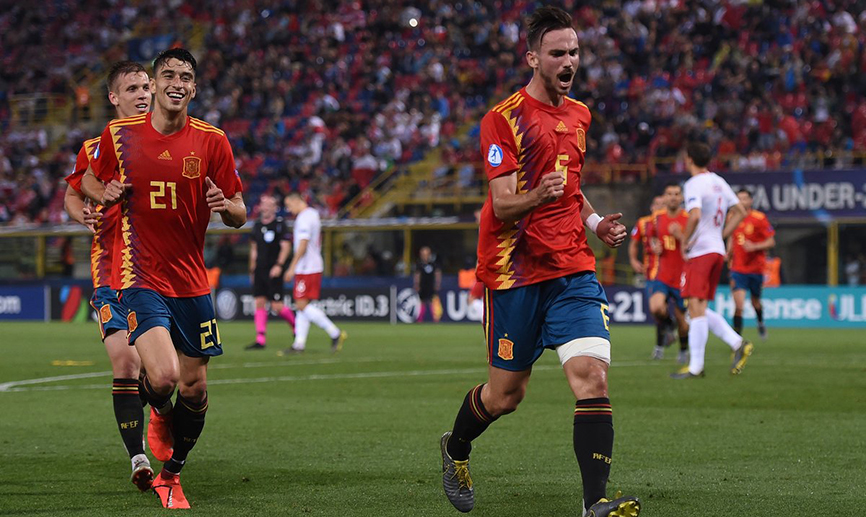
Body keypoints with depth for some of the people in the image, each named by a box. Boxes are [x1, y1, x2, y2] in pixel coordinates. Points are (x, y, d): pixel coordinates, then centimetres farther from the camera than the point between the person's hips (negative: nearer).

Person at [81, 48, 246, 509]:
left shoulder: (212, 141, 0)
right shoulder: (119, 134, -1)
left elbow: (240, 216, 4)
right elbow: (90, 179, 16)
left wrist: (225, 205, -19)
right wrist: (104, 194, -7)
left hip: (191, 281, 3)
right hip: (139, 277, -3)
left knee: (194, 391, 6)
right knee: (164, 377, -22)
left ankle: (171, 475, 30)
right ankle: (160, 415, 15)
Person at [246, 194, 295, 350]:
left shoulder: (280, 224, -6)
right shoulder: (257, 226, 13)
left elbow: (286, 247, -11)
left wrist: (279, 265, -21)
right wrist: (252, 269, 19)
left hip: (273, 271, -6)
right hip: (259, 270, 6)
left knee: (276, 306, -7)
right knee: (259, 303, 0)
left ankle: (295, 324, 19)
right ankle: (260, 340, -1)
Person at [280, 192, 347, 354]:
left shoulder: (304, 218, -13)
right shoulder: (313, 214, 18)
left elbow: (303, 244, -19)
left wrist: (292, 268, -16)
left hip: (306, 268, -10)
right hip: (313, 266, 10)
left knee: (302, 304, -12)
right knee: (301, 306, 8)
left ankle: (335, 333, -12)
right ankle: (299, 344, 7)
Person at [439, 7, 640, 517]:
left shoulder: (579, 115, 13)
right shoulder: (504, 119, -8)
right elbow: (503, 205, -14)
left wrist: (595, 221, 10)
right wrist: (537, 196, -35)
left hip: (574, 269, 5)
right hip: (515, 271, -5)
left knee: (592, 374, -15)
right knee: (505, 394, 6)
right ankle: (456, 447, 38)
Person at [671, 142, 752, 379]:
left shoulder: (694, 184, -11)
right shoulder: (719, 182, 15)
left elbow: (695, 216, -26)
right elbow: (740, 212, 18)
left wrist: (685, 240, -12)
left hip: (700, 252, -9)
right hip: (717, 251, 9)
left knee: (696, 308, -8)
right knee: (699, 309, 13)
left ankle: (695, 366, -10)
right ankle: (738, 344, 1)